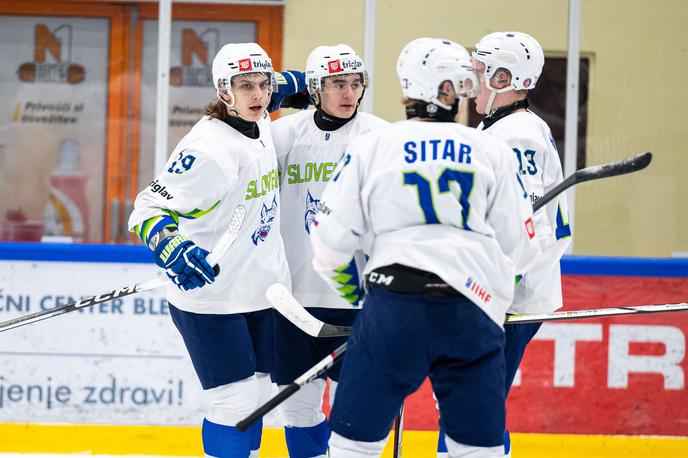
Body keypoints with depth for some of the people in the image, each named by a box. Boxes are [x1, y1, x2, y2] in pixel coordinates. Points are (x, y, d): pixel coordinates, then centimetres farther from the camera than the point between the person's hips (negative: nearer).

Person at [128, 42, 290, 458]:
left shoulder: (262, 127, 3)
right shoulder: (208, 148, -22)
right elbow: (149, 208, -23)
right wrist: (168, 245, -39)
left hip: (262, 292, 8)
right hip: (211, 298, -8)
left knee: (257, 395, 12)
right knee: (234, 403, -7)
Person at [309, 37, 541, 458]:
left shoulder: (370, 146, 7)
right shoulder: (494, 151, 9)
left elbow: (331, 239, 8)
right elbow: (521, 247, 12)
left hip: (393, 304, -1)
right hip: (473, 311, 1)